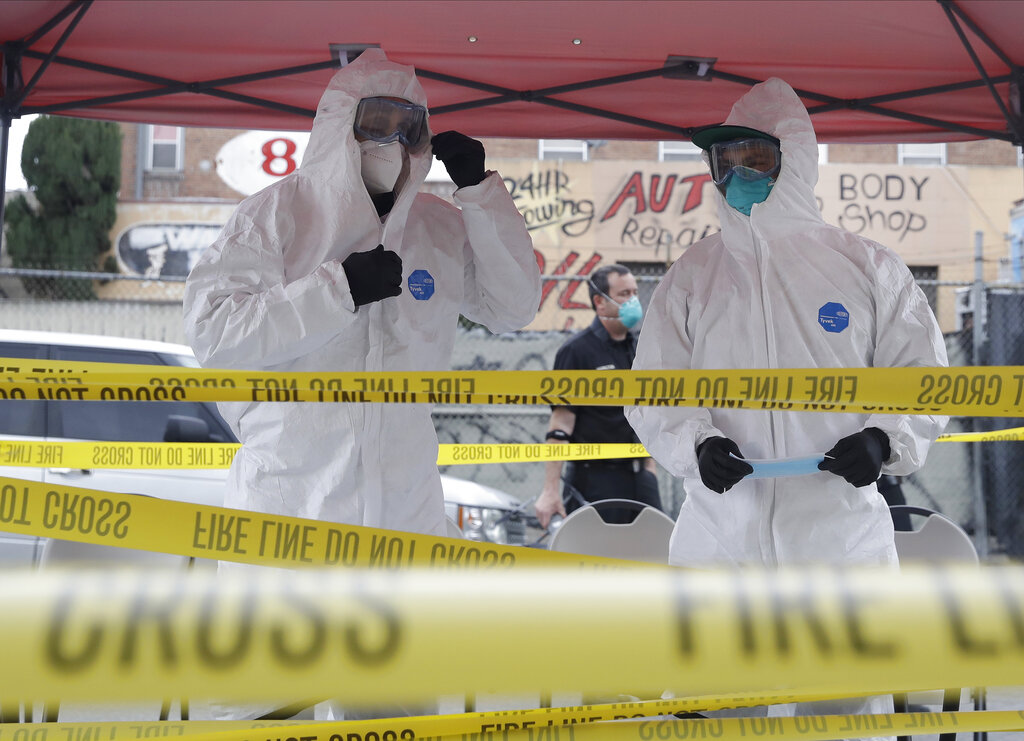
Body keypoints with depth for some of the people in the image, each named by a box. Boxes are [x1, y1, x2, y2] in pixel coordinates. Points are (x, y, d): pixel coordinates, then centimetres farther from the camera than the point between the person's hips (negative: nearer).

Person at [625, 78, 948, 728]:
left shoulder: (869, 269, 5)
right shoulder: (692, 277, 9)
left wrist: (885, 441, -12)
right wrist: (696, 445, -12)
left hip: (842, 536, -1)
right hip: (720, 541, 1)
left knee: (849, 714, 3)